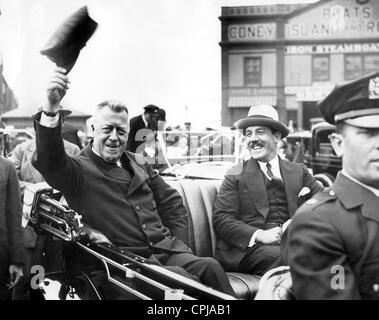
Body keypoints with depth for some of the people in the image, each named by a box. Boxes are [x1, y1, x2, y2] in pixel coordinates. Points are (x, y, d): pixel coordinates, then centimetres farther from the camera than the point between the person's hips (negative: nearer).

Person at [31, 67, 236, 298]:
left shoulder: (139, 163, 20)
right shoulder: (78, 170, 1)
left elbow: (173, 203, 24)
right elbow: (49, 161, -21)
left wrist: (179, 245, 10)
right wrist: (51, 108, -35)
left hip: (166, 252, 5)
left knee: (210, 267, -22)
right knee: (184, 281, -30)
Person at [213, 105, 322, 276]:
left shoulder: (298, 172, 19)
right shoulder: (235, 175, 9)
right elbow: (221, 219, -1)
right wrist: (259, 235, -17)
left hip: (291, 242, 3)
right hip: (248, 247, -3)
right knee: (276, 255, -34)